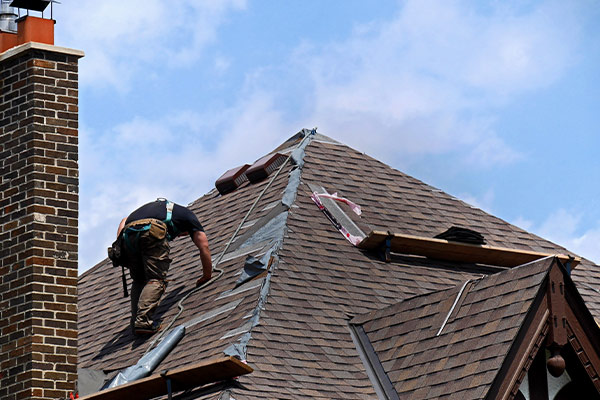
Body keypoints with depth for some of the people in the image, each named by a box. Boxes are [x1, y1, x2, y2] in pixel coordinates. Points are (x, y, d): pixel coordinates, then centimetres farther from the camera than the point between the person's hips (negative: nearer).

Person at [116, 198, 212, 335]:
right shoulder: (188, 215, 33)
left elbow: (124, 221, 32)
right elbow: (204, 246, 28)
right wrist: (207, 276, 35)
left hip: (129, 232, 5)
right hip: (153, 232, -5)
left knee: (138, 281, 17)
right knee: (156, 280, -5)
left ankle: (136, 321, 0)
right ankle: (142, 320, -24)